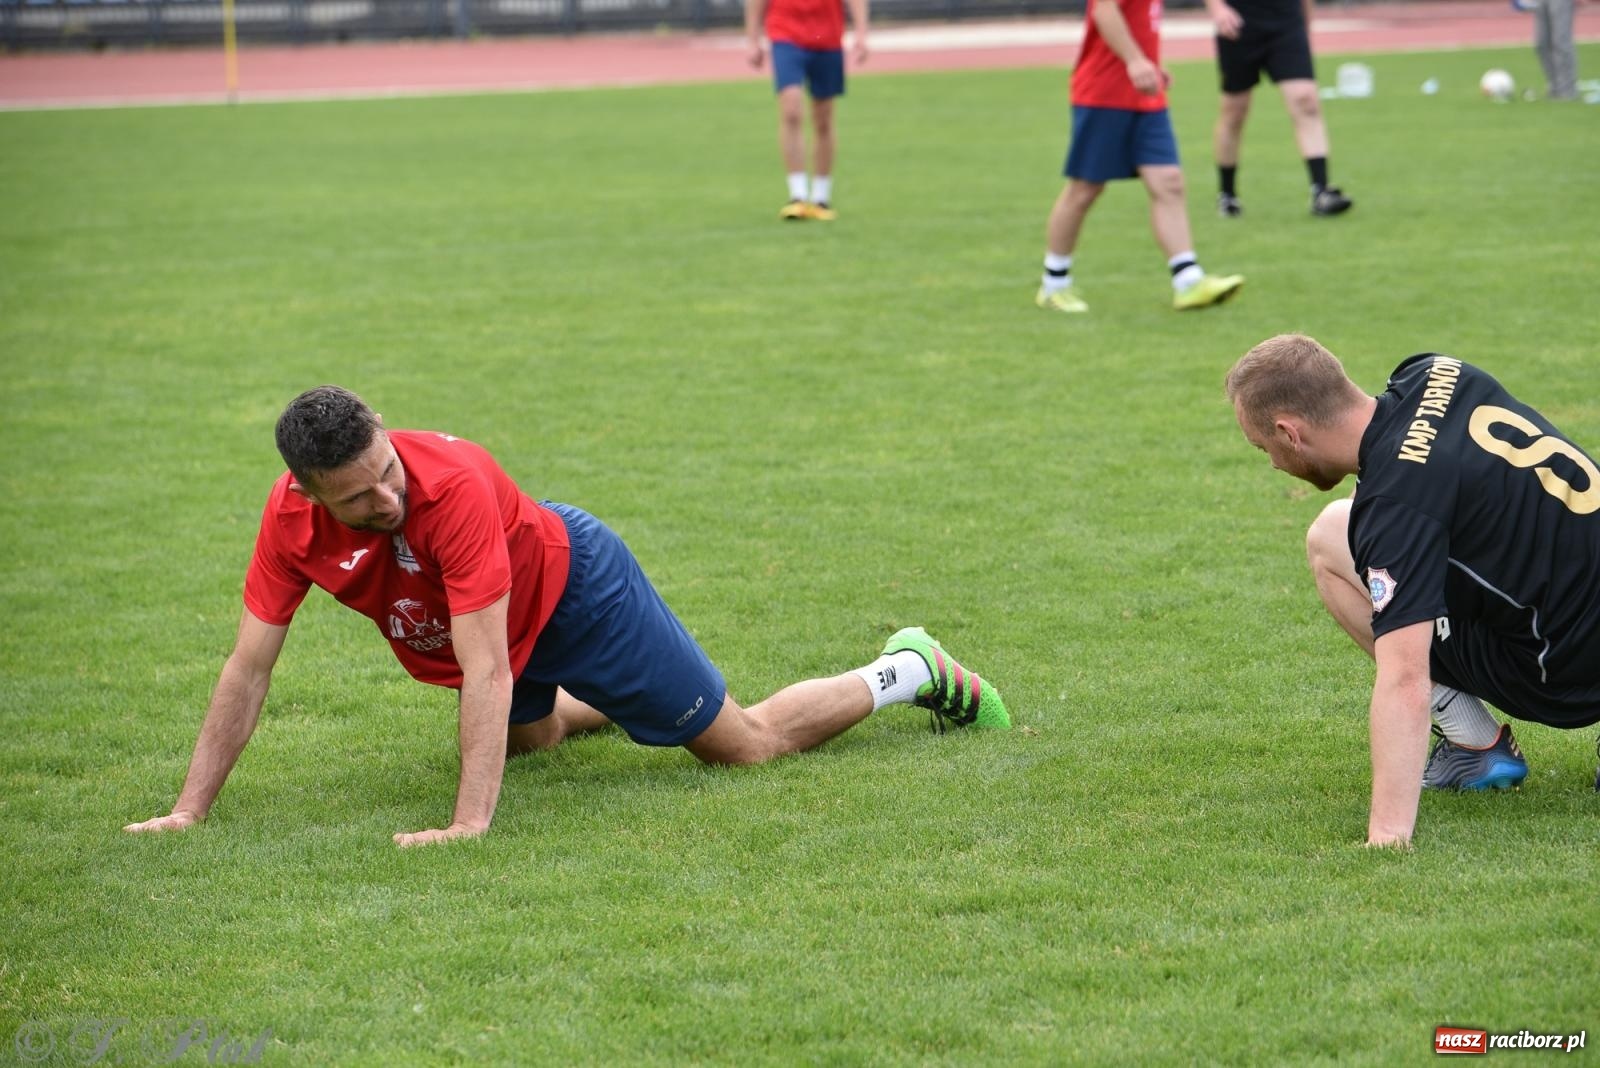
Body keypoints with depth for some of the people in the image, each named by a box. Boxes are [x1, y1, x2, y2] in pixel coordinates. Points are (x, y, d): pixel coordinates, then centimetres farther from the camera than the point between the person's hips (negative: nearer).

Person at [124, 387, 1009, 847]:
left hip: (571, 583, -6)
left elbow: (485, 668, -43)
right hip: (491, 626, 6)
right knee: (529, 735, 35)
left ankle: (911, 672, 25)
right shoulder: (291, 519, -27)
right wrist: (190, 809, -21)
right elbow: (248, 669, -19)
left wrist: (470, 821, -48)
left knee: (746, 745, 5)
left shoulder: (453, 483, -43)